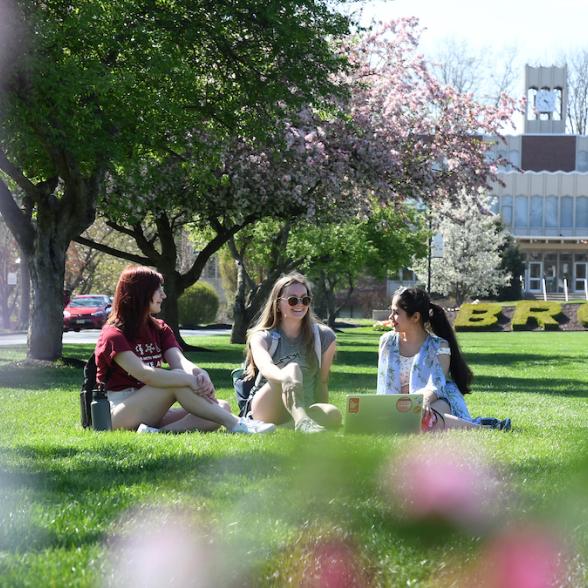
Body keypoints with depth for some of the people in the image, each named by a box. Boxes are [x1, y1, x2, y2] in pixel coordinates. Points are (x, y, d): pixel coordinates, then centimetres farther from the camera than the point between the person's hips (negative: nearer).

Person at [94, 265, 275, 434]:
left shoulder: (159, 329, 14)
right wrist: (190, 380, -32)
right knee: (176, 380, -29)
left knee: (222, 407, -13)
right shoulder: (114, 335, -8)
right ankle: (234, 424, -30)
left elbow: (181, 362, -5)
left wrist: (199, 373, -29)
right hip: (120, 416, -7)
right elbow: (143, 374, -24)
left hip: (153, 414, 7)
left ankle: (160, 432, -35)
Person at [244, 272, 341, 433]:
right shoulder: (262, 337, -2)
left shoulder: (324, 337, 5)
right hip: (265, 410, -2)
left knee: (334, 415, -34)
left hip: (304, 408, 3)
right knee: (293, 368, -35)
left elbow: (322, 381, 11)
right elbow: (265, 365, -26)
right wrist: (285, 377, -48)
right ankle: (302, 422, -60)